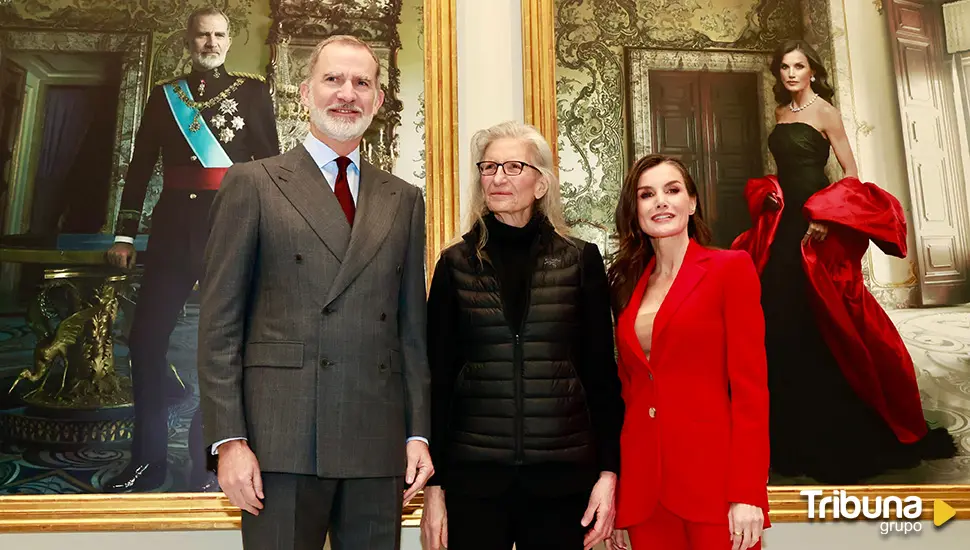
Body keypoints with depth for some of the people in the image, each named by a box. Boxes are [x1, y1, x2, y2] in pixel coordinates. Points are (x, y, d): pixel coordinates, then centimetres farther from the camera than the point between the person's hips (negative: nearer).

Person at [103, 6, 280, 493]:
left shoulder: (253, 92, 8)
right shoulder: (164, 96, 14)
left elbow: (270, 164, 3)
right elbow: (140, 167, 14)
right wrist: (124, 233, 9)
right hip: (174, 225, 3)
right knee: (146, 339, 2)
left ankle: (208, 467, 10)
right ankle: (149, 459, 17)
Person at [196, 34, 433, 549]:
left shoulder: (404, 200, 13)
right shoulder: (252, 184, 4)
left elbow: (412, 326, 12)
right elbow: (220, 324, 0)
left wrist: (418, 433, 6)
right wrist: (229, 439, -7)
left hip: (379, 447, 3)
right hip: (282, 441, -3)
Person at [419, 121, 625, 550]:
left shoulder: (581, 260, 2)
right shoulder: (455, 264, 3)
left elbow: (601, 372, 3)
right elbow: (439, 377, 3)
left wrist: (608, 471, -2)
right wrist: (435, 483, 1)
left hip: (563, 474, 0)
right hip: (472, 473, 0)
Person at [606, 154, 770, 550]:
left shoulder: (730, 268, -3)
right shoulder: (627, 284, 10)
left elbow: (750, 385, -8)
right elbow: (627, 390, 11)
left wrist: (747, 492, -15)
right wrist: (616, 495, 9)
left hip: (714, 480, -4)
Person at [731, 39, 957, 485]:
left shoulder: (825, 112, -5)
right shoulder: (781, 113, 14)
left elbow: (851, 173, -9)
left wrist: (825, 216, -20)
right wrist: (771, 195, 5)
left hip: (817, 226, -7)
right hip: (784, 223, 7)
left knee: (821, 320, -4)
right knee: (783, 320, 6)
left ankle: (839, 433, 8)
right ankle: (797, 432, 18)